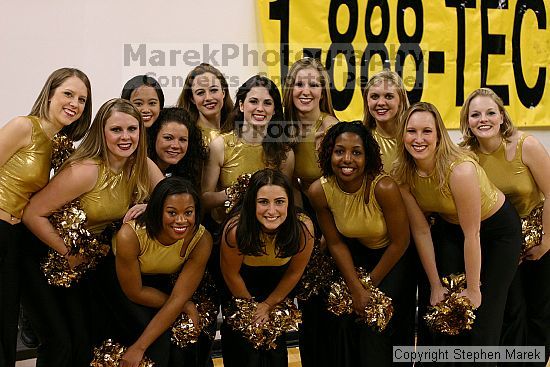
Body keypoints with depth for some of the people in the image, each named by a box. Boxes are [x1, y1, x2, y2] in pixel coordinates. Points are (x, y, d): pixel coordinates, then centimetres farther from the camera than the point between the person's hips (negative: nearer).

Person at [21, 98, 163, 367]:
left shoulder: (142, 166, -9)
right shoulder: (85, 171, -27)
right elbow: (32, 214, -25)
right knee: (59, 344, -11)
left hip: (87, 261, 6)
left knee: (89, 339, 6)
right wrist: (68, 254, -20)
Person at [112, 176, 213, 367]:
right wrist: (186, 306, -19)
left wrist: (138, 348, -28)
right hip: (121, 282, -3)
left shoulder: (201, 240, -28)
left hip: (162, 282, 3)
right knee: (159, 341, -24)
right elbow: (135, 293, -22)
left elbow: (179, 298, -26)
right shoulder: (129, 235, -36)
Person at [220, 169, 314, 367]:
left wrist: (268, 305, -3)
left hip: (277, 292, 2)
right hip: (242, 291, -2)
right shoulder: (235, 229, -39)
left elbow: (294, 273, -13)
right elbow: (231, 274, -19)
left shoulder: (303, 228, -34)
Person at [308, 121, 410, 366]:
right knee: (345, 315, -9)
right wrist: (356, 288, -15)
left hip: (392, 256, -3)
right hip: (356, 252, 3)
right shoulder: (319, 191, -21)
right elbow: (336, 243, -8)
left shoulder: (383, 188, -32)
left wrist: (370, 286, -11)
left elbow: (400, 242, -19)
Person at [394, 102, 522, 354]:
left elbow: (472, 234, -28)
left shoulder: (460, 170, -34)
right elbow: (421, 231, -10)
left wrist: (473, 289, -21)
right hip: (450, 228, 5)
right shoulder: (403, 176, -17)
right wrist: (435, 286, -8)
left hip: (498, 229, -4)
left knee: (483, 317, -5)